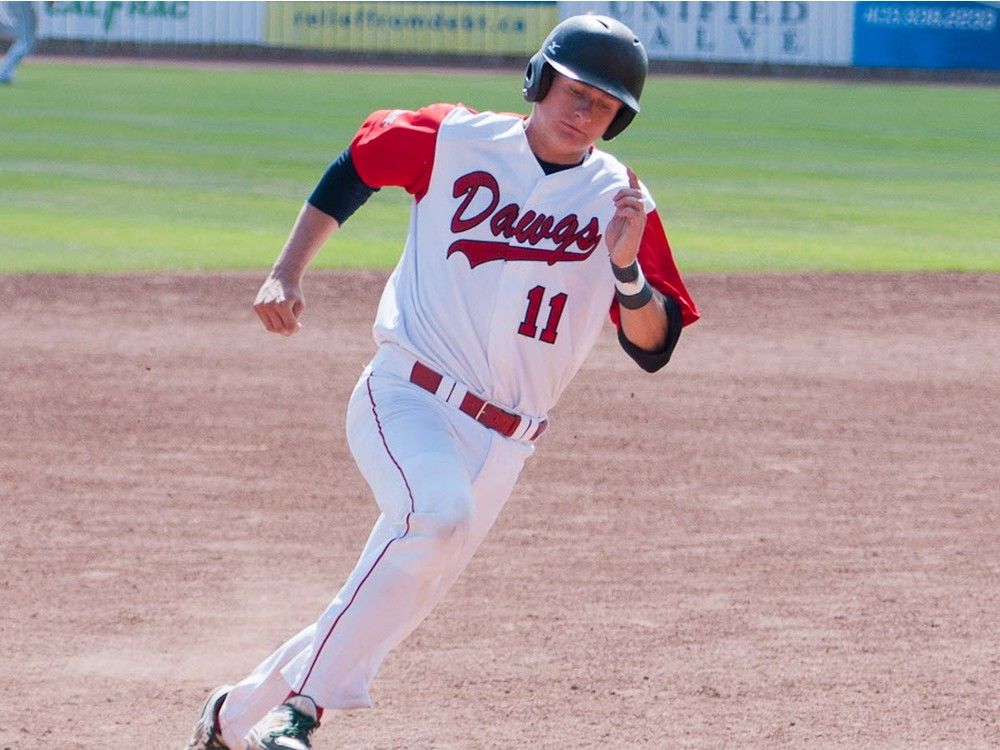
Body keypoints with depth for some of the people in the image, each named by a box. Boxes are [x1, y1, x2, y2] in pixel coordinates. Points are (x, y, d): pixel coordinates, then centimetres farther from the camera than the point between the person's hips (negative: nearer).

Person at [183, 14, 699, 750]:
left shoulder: (620, 200, 0)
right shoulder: (453, 139, -1)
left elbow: (653, 347, -4)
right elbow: (354, 167, 16)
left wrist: (626, 266, -22)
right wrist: (287, 271, 8)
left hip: (499, 443, 3)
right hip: (404, 400, -3)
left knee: (397, 604, 5)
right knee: (439, 510, -34)